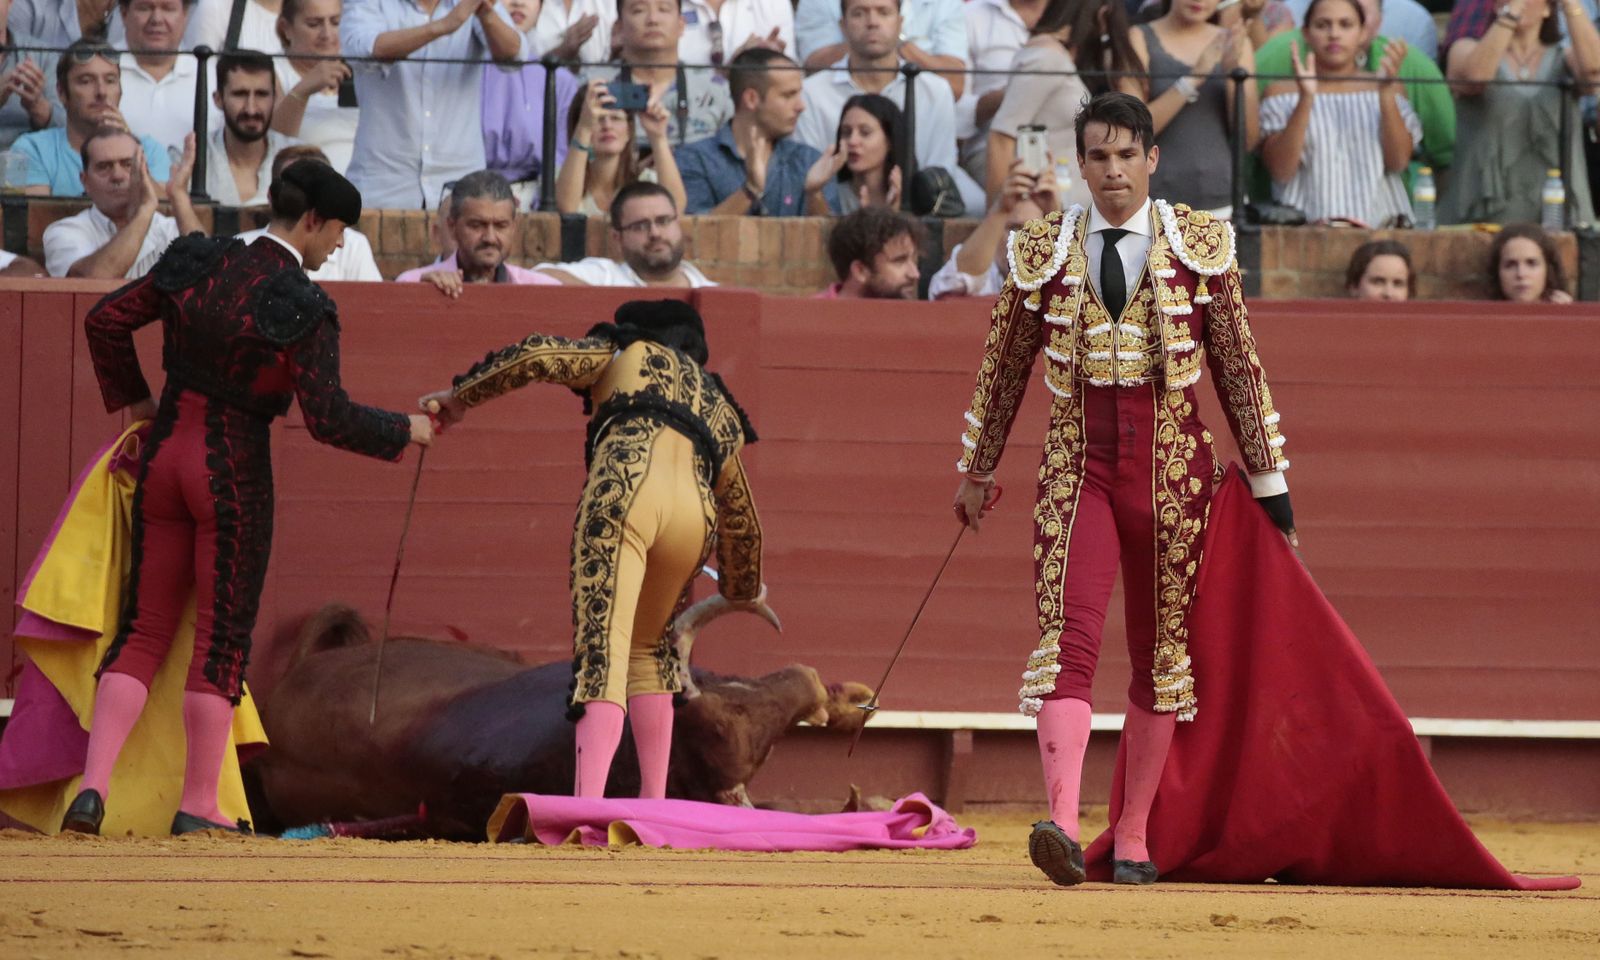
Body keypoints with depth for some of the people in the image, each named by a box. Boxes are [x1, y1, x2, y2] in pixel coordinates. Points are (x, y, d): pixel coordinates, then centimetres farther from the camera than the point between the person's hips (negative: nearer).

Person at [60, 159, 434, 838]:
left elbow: (106, 322, 3)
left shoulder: (195, 263, -1)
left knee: (143, 628, 11)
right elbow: (329, 419, -18)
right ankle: (198, 806, 12)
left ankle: (93, 787, -3)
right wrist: (406, 431, -4)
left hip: (165, 452, 5)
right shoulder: (304, 309, -16)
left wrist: (130, 400, 15)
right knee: (223, 640, 7)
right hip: (236, 473, -5)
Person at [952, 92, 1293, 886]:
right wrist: (977, 472, 20)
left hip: (1171, 470, 1)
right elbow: (1003, 369, 13)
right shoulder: (1042, 252, 2)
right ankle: (1063, 825, -31)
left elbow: (1239, 366, 5)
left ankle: (1133, 839, 17)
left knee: (1161, 649, 7)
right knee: (1067, 636, -17)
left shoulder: (1200, 245, 2)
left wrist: (1268, 481, 6)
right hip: (1077, 468, -1)